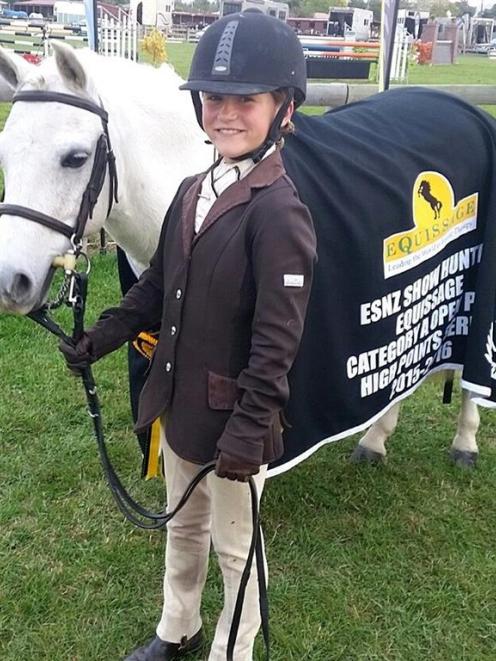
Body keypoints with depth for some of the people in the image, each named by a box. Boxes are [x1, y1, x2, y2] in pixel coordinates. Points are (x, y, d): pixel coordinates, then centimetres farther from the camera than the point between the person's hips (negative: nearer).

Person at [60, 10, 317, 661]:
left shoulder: (279, 211, -21)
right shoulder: (193, 190, 3)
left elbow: (276, 339, -23)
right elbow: (156, 284, 12)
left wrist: (248, 432, -23)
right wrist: (101, 338, 6)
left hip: (234, 415, -8)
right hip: (178, 402, 8)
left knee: (234, 545, 15)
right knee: (183, 526, 26)